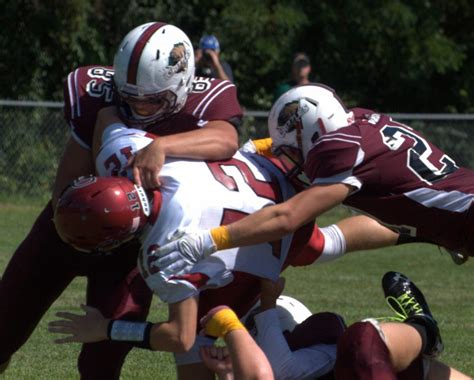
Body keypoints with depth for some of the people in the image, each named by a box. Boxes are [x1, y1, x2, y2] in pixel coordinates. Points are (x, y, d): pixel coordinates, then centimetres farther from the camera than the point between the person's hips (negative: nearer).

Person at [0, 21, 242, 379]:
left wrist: (160, 147, -64)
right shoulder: (97, 96, -24)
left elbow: (226, 139, -51)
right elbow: (65, 190, -21)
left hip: (134, 241, -1)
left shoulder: (203, 103, -26)